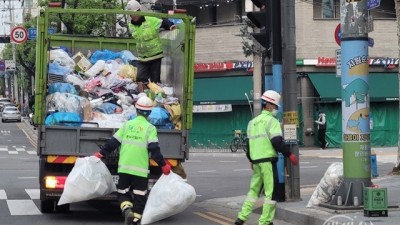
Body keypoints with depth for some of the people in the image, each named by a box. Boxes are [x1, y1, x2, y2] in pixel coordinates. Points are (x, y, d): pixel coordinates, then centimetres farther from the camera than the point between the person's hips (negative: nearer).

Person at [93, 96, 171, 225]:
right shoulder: (150, 128, -3)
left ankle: (127, 210, -14)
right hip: (140, 170, -2)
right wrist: (163, 165, -4)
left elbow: (113, 142, 7)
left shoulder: (127, 125, 6)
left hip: (124, 168, 3)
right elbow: (154, 149, -11)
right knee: (139, 197, 8)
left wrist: (100, 153, 18)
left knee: (123, 193, 14)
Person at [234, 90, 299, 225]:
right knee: (270, 191, -2)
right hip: (268, 160, -8)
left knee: (254, 189, 17)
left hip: (256, 160, 8)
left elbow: (249, 142, 21)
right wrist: (289, 154, -12)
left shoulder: (253, 122, 17)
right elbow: (277, 141, -18)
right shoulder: (271, 121, -8)